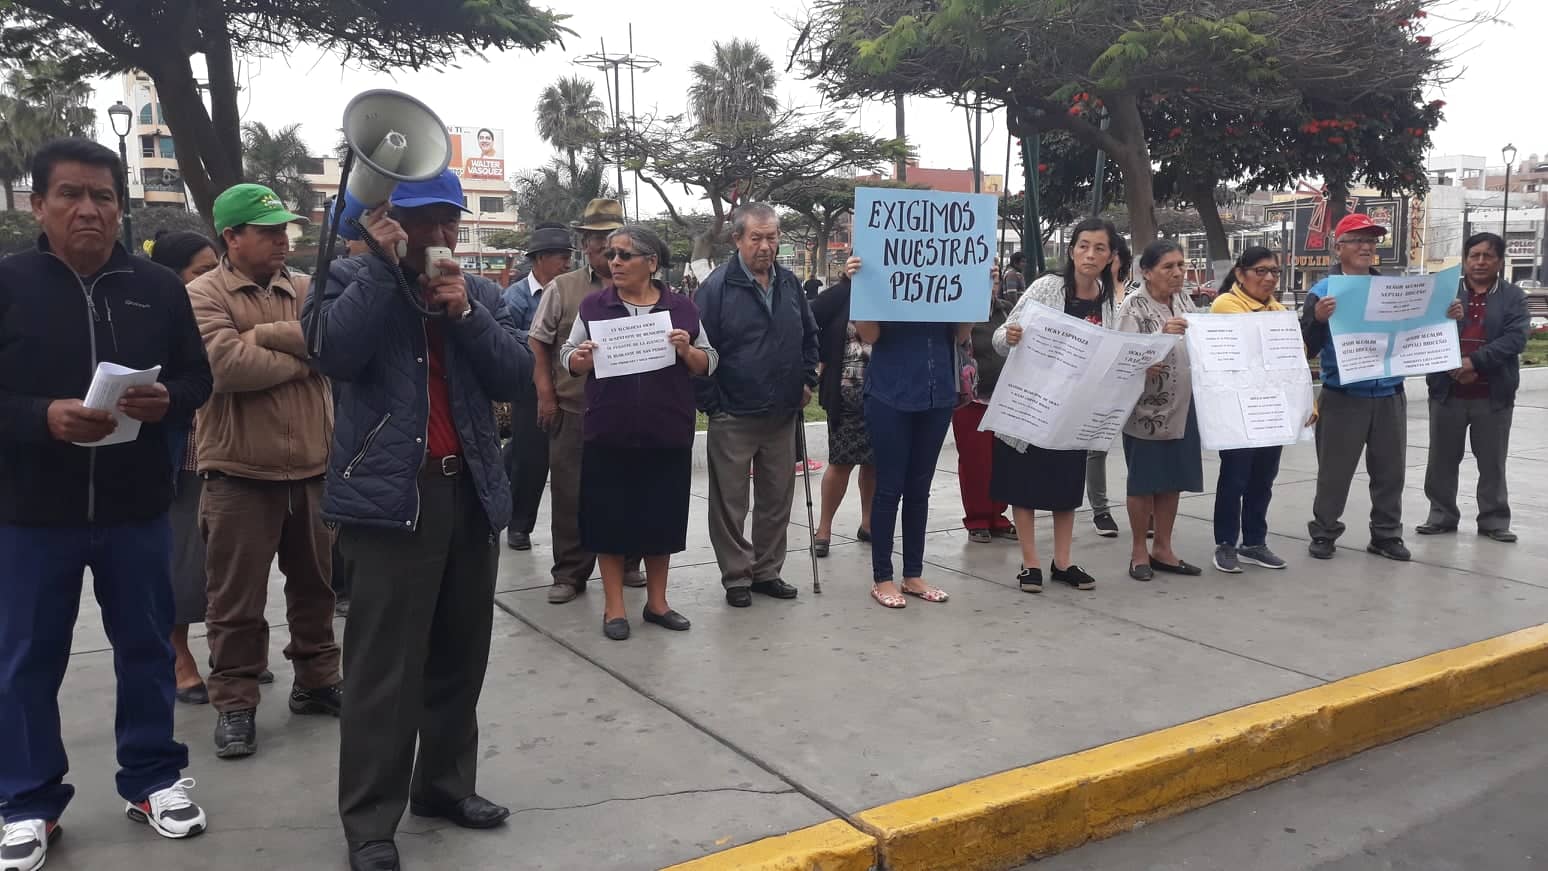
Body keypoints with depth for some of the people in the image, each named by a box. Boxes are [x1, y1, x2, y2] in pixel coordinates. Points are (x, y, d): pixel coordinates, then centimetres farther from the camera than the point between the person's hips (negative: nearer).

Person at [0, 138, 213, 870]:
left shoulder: (159, 287, 4)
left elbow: (198, 380, 7)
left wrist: (165, 402, -14)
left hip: (136, 507, 2)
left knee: (146, 646, 12)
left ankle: (152, 778, 29)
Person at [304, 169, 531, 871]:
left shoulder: (480, 292, 13)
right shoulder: (352, 279, 1)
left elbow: (517, 378, 2)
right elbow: (334, 353, -19)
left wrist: (466, 311, -10)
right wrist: (385, 264, -16)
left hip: (471, 491, 5)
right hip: (392, 495, -5)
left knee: (461, 655, 14)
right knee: (386, 667, -5)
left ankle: (445, 784, 30)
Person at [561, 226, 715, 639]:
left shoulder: (682, 308, 3)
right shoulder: (594, 306, 3)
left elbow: (707, 364, 5)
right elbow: (568, 359, 5)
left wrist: (687, 350, -15)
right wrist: (581, 358, -17)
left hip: (667, 433, 1)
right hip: (609, 433, 0)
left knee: (662, 517, 9)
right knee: (610, 518, 3)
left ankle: (657, 601, 24)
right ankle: (614, 606, 16)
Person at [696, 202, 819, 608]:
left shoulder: (790, 283, 8)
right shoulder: (718, 286, -10)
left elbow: (809, 335, 21)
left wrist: (807, 380, 12)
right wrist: (710, 403, -10)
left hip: (782, 415, 5)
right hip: (733, 418, -5)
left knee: (778, 499, 13)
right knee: (731, 503, 4)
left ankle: (768, 571, 26)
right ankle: (737, 577, 17)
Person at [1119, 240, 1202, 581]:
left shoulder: (1184, 301, 9)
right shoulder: (1133, 306, -12)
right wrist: (1163, 334, -33)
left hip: (1182, 406, 6)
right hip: (1147, 408, -6)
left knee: (1173, 479, 12)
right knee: (1144, 481, 3)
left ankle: (1163, 549, 24)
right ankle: (1139, 551, 16)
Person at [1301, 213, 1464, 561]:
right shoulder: (1323, 292, -6)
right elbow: (1308, 347, -13)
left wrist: (1447, 318, -2)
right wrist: (1318, 318, -31)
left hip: (1390, 396, 5)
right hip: (1343, 398, -4)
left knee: (1390, 470, 11)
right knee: (1334, 471, 3)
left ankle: (1386, 535, 22)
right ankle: (1323, 534, 14)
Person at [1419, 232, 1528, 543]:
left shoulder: (1513, 296, 4)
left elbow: (1516, 338, -9)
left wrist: (1475, 361, -20)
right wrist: (1452, 366, -17)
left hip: (1494, 395, -1)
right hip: (1447, 392, 1)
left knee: (1492, 462, 8)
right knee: (1442, 459, 8)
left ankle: (1494, 520, 18)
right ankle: (1442, 515, 20)